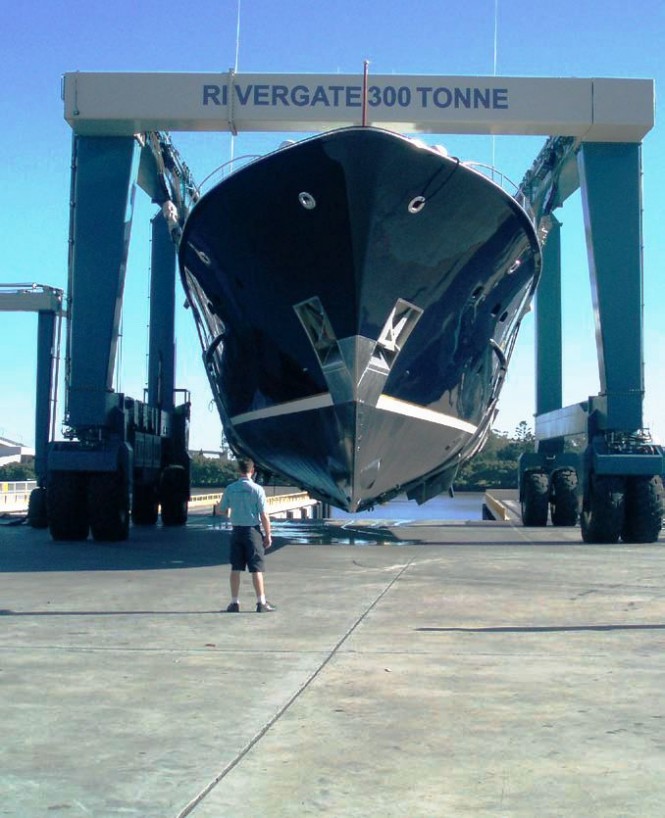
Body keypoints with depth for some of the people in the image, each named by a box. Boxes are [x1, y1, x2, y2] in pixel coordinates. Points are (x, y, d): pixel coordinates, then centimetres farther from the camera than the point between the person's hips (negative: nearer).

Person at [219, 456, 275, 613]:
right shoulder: (257, 489, -11)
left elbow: (222, 511, 9)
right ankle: (261, 603, 4)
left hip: (236, 531, 3)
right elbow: (264, 515, -11)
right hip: (253, 530, -3)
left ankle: (234, 602, 11)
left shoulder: (230, 489, -1)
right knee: (256, 569, 1)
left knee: (236, 568, 8)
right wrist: (268, 535, -3)